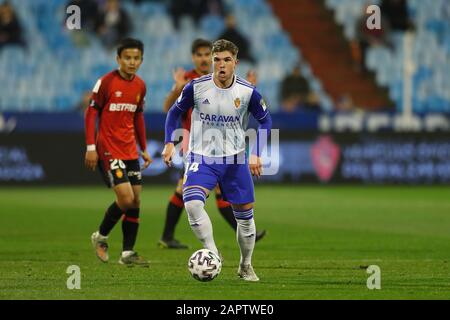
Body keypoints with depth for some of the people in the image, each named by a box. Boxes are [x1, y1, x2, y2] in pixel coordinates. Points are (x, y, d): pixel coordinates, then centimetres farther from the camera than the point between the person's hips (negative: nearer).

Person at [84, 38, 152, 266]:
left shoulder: (140, 85, 7)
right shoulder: (106, 82, -12)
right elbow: (91, 113, -9)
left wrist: (144, 149, 18)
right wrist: (91, 147, -13)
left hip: (130, 151, 7)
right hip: (108, 150, -7)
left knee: (136, 201, 4)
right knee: (126, 198, -15)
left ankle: (128, 253, 12)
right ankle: (101, 236, 9)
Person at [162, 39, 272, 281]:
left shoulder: (248, 92, -9)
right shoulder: (196, 87, -10)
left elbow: (265, 120, 7)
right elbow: (175, 111, 7)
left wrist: (256, 154, -2)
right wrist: (169, 142, -5)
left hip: (235, 160, 1)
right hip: (202, 158, -1)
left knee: (245, 216, 9)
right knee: (192, 203, -28)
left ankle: (245, 266, 31)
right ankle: (212, 253, -18)